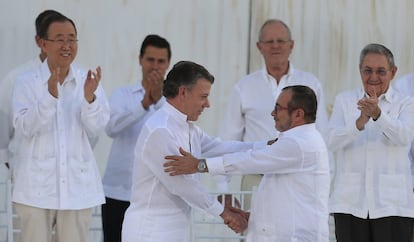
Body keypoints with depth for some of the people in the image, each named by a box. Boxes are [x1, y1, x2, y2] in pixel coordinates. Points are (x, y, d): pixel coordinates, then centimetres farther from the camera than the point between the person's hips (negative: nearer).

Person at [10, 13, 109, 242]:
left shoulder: (87, 80, 4)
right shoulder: (26, 82, -2)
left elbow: (95, 130, -3)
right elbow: (25, 127, -13)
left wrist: (89, 97, -22)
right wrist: (50, 95, -27)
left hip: (77, 185, 2)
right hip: (37, 186, -2)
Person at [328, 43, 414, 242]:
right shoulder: (344, 101, 10)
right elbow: (332, 141, -6)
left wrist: (377, 114, -34)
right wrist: (360, 122, -25)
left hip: (392, 205, -1)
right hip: (350, 203, 2)